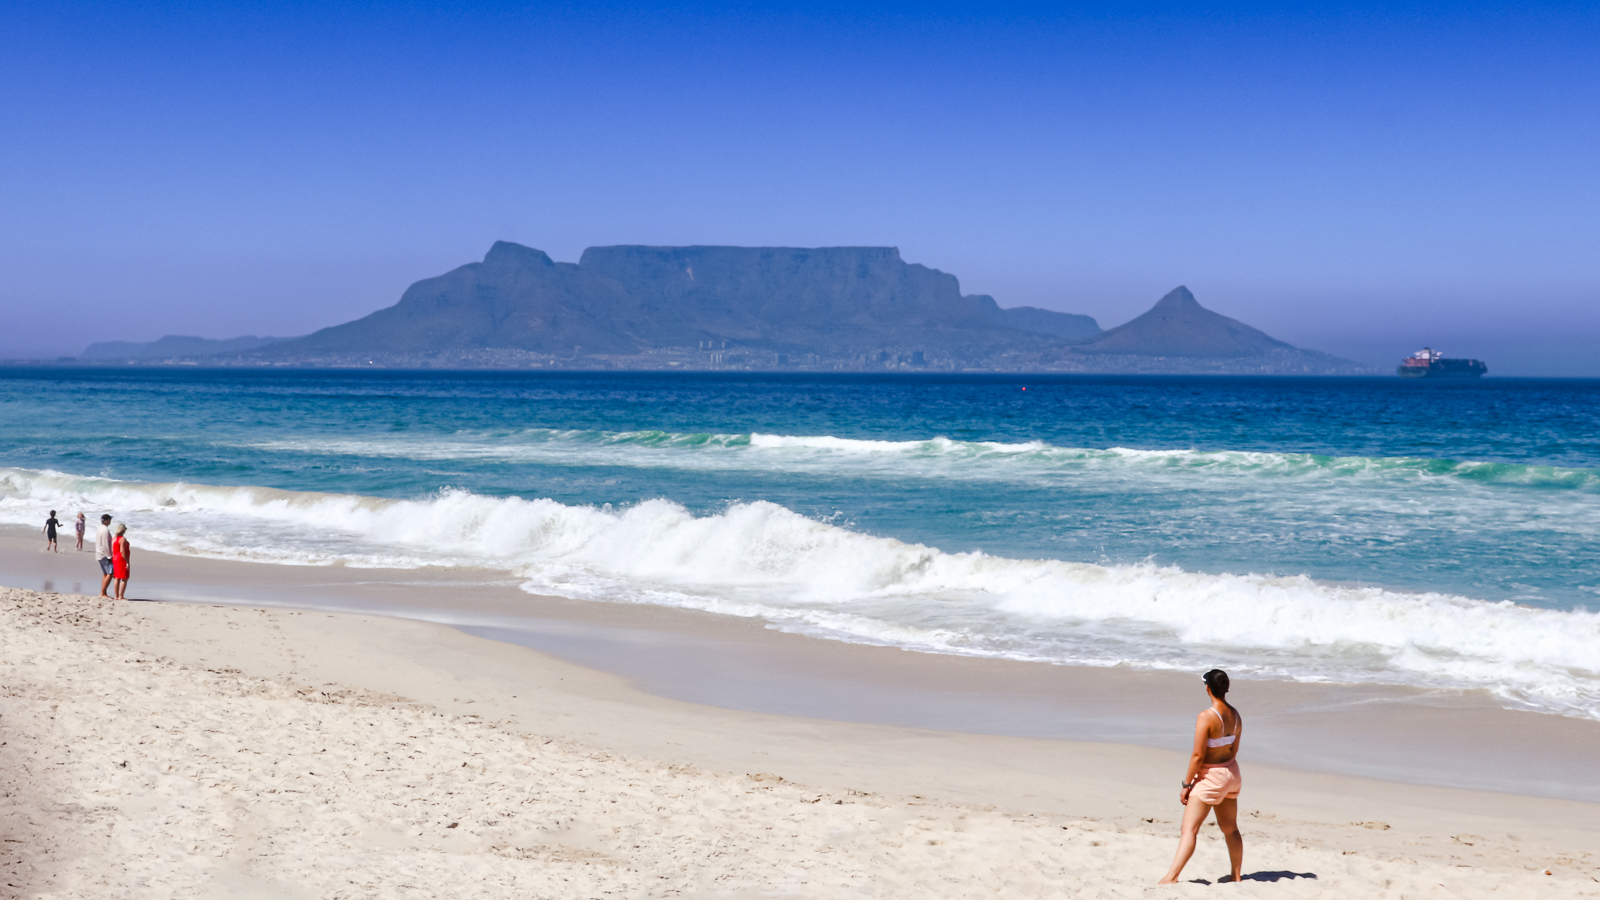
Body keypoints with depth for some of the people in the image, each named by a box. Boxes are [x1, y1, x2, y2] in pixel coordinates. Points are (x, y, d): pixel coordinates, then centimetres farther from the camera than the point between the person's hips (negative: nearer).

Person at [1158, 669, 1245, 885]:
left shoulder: (1206, 717, -24)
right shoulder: (1235, 715, 0)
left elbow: (1197, 755, -23)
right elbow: (1234, 749, 11)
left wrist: (1186, 784, -14)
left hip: (1209, 777, -8)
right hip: (1231, 774, 8)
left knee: (1189, 829, -11)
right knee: (1230, 828, 20)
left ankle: (1171, 877, -20)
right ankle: (1236, 877, 29)